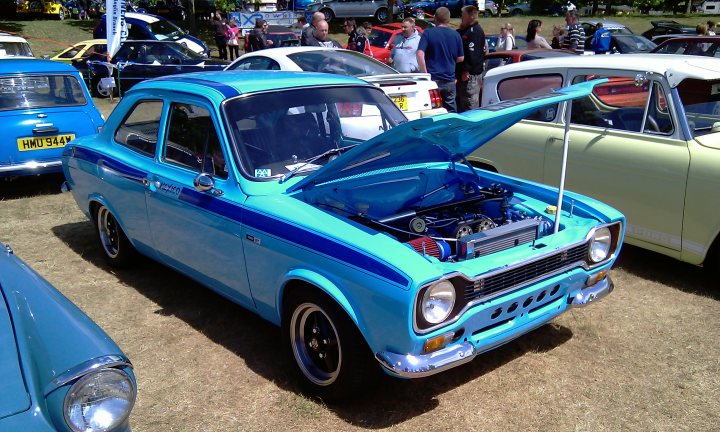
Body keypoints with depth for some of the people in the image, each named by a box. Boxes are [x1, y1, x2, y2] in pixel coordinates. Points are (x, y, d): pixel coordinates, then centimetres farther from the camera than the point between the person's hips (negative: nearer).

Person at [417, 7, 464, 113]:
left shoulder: (428, 33, -6)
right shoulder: (456, 35, 3)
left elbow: (420, 54, -16)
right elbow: (460, 58, 9)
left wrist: (425, 73, -12)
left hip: (433, 79, -3)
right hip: (449, 80, 3)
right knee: (451, 110, 12)